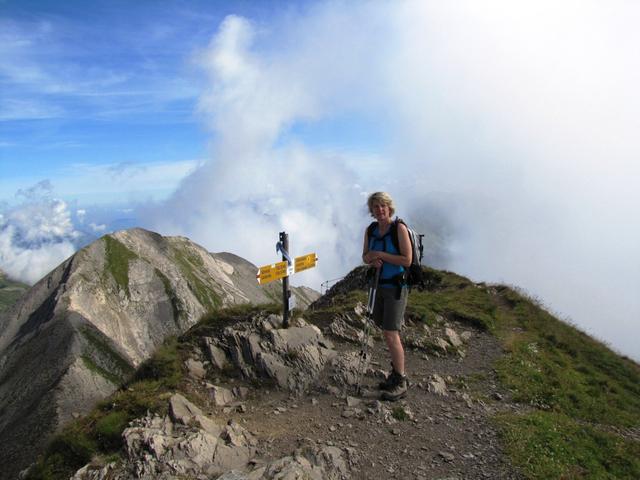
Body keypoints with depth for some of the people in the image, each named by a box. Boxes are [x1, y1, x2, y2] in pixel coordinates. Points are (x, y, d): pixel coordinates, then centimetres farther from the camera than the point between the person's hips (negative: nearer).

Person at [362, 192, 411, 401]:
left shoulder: (399, 228, -16)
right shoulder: (370, 230, 3)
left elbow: (407, 260, -19)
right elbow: (366, 257, 10)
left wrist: (381, 255, -20)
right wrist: (372, 260, -13)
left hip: (397, 287, -7)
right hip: (380, 285, 7)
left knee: (390, 334, -8)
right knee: (388, 332, 14)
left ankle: (400, 383, 6)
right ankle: (396, 373, 30)